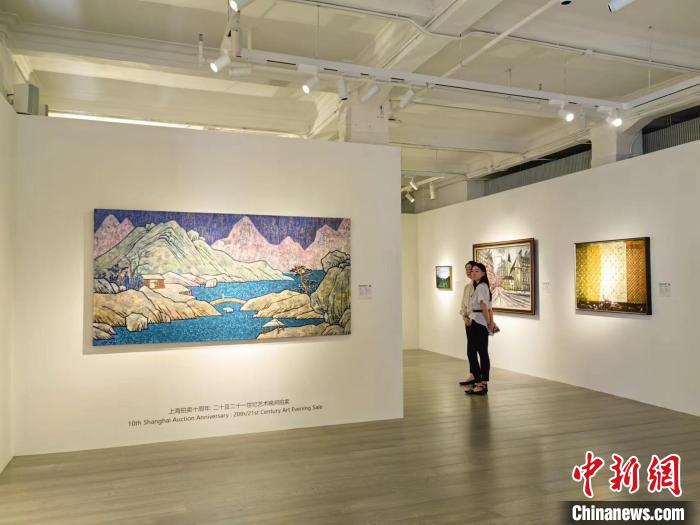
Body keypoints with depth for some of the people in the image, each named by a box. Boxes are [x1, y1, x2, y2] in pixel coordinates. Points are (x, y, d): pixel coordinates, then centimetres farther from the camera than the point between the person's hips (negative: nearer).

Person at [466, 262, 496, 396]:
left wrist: (489, 322, -17)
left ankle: (479, 385, -8)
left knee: (472, 353, -8)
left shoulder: (480, 287, -14)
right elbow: (489, 308, 15)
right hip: (482, 324, 10)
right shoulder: (485, 286, 17)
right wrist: (491, 321, 8)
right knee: (483, 353, 12)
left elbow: (484, 306, -25)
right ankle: (484, 384, 17)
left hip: (478, 323, -10)